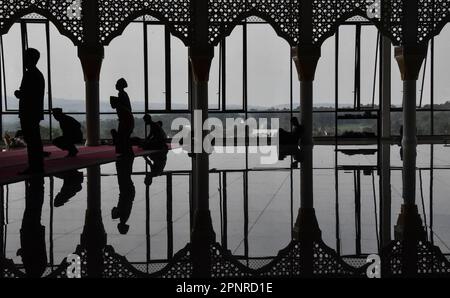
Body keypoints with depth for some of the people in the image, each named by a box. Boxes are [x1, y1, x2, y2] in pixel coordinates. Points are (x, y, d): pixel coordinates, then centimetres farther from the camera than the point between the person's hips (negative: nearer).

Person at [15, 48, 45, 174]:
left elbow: (25, 94, -20)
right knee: (35, 140, 12)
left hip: (28, 113, -10)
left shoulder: (29, 74, -13)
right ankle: (38, 166, 16)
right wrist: (20, 93, 18)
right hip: (36, 112, 10)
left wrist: (18, 93, -2)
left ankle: (34, 167, -8)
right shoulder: (39, 74, 17)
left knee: (31, 140, -8)